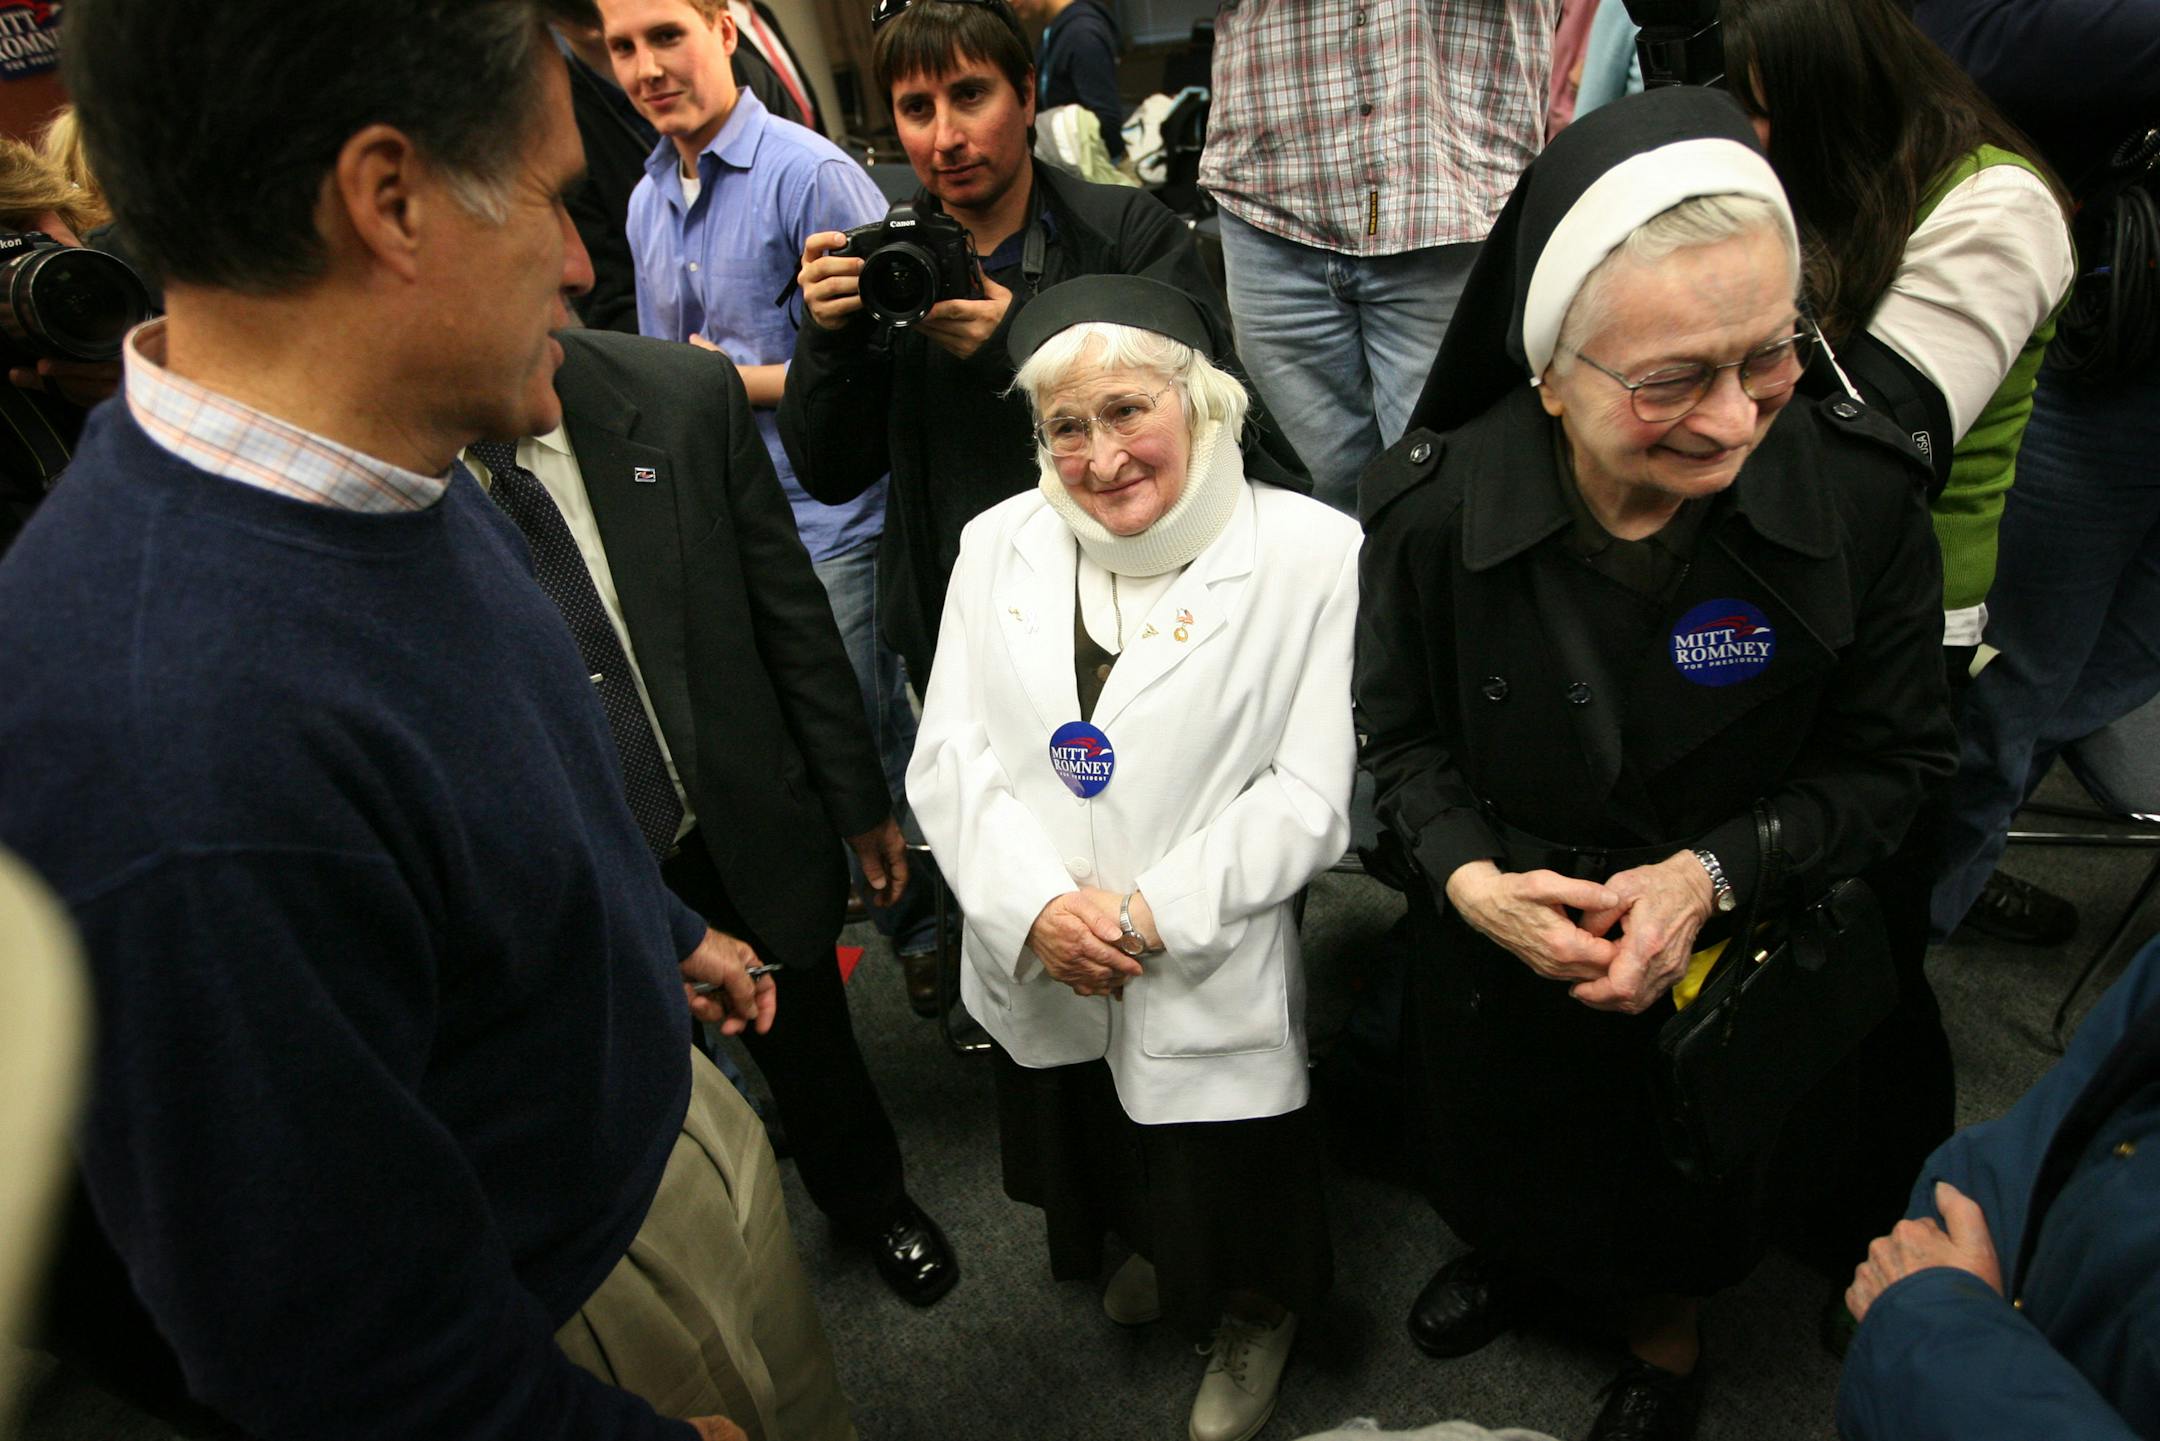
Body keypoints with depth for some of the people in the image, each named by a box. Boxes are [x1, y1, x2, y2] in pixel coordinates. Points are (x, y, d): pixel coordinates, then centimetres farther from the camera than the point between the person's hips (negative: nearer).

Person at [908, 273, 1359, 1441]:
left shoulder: (1313, 554, -13)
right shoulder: (997, 545, -1)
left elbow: (1312, 795, -13)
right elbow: (950, 756, -3)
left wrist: (1152, 911, -19)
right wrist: (1037, 907, -17)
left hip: (1212, 982, -3)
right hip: (1038, 970, 4)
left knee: (1226, 1205, 17)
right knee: (1115, 1180, 27)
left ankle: (1256, 1315, 51)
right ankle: (1151, 1254, 61)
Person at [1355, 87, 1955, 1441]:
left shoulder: (1863, 500, -26)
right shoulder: (1436, 507, -25)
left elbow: (1889, 758, -13)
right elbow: (1401, 731, -10)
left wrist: (1713, 872, -27)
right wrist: (1470, 875, -27)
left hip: (1726, 948, 0)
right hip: (1496, 938, 1)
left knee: (1684, 1167, 27)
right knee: (1505, 1138, 30)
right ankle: (1521, 1259, 67)